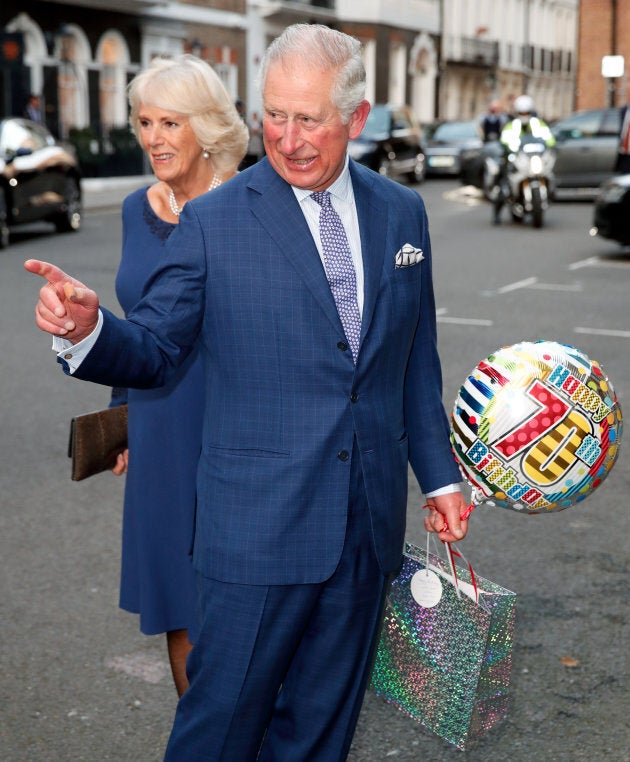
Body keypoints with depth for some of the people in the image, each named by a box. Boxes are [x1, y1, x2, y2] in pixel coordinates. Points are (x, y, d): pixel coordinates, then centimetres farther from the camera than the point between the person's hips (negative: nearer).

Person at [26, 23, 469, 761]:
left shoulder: (402, 212, 6)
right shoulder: (213, 222, -7)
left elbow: (417, 360, 13)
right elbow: (154, 348, -6)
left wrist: (439, 474, 14)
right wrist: (88, 330, -27)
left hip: (368, 527, 4)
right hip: (259, 527, -4)